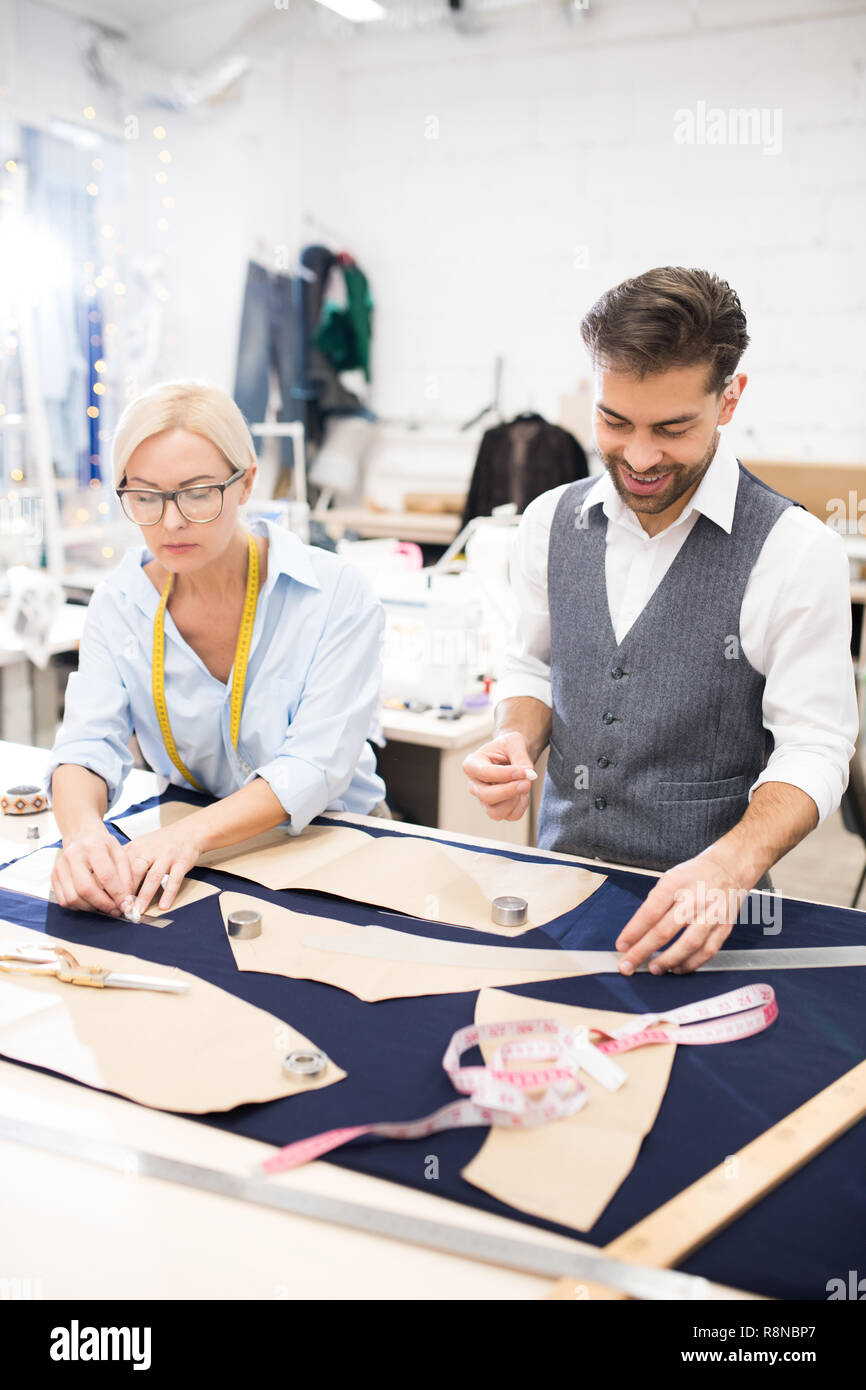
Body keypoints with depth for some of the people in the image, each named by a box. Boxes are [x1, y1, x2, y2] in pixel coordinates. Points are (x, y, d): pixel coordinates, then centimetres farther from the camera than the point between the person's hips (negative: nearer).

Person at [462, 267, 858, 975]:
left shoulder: (799, 552, -9)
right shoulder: (550, 522, 5)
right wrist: (517, 742, -5)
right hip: (558, 882, 3)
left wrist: (728, 867, -25)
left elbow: (813, 750, -9)